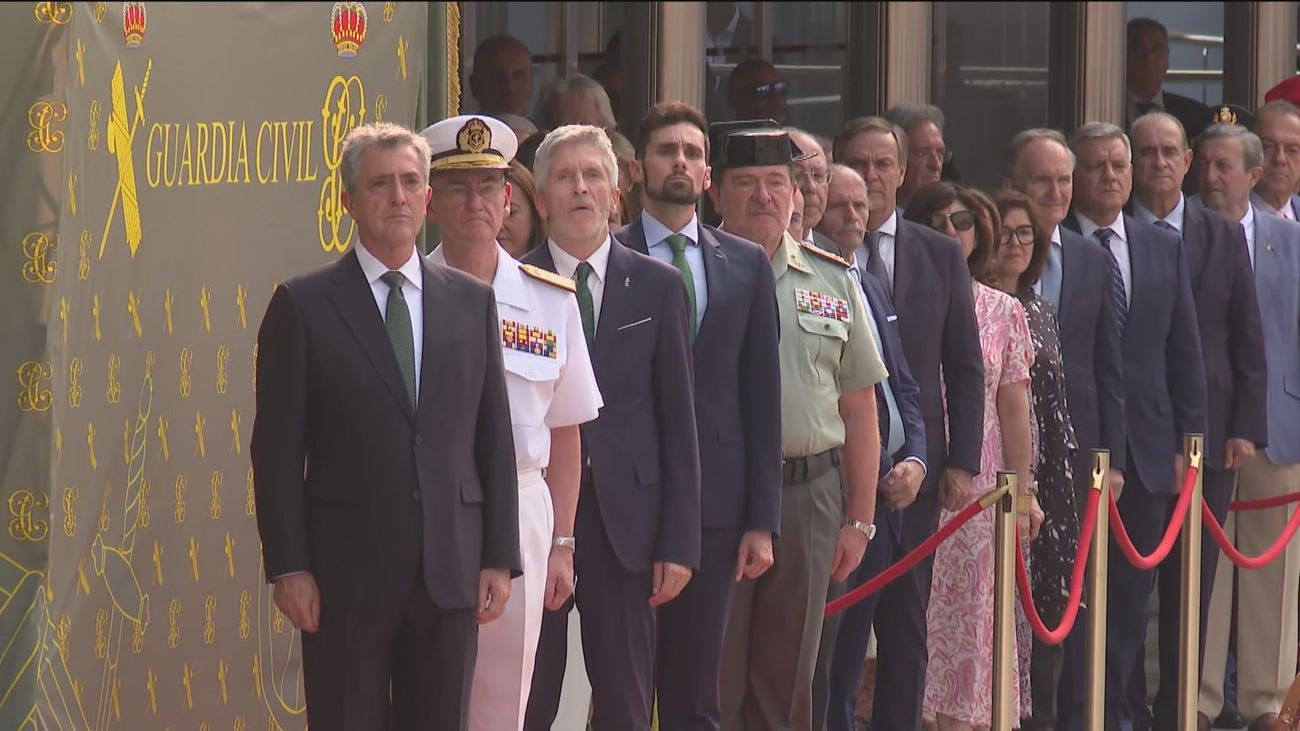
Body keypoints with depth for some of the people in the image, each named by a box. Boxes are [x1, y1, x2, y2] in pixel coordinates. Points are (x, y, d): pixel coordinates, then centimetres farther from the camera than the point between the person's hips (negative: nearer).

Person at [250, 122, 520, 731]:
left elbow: (494, 437, 10)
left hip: (450, 570, 3)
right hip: (347, 568, -3)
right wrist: (287, 567, -8)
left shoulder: (472, 302, 10)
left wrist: (500, 558, 4)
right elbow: (278, 449, -2)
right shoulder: (303, 306, 0)